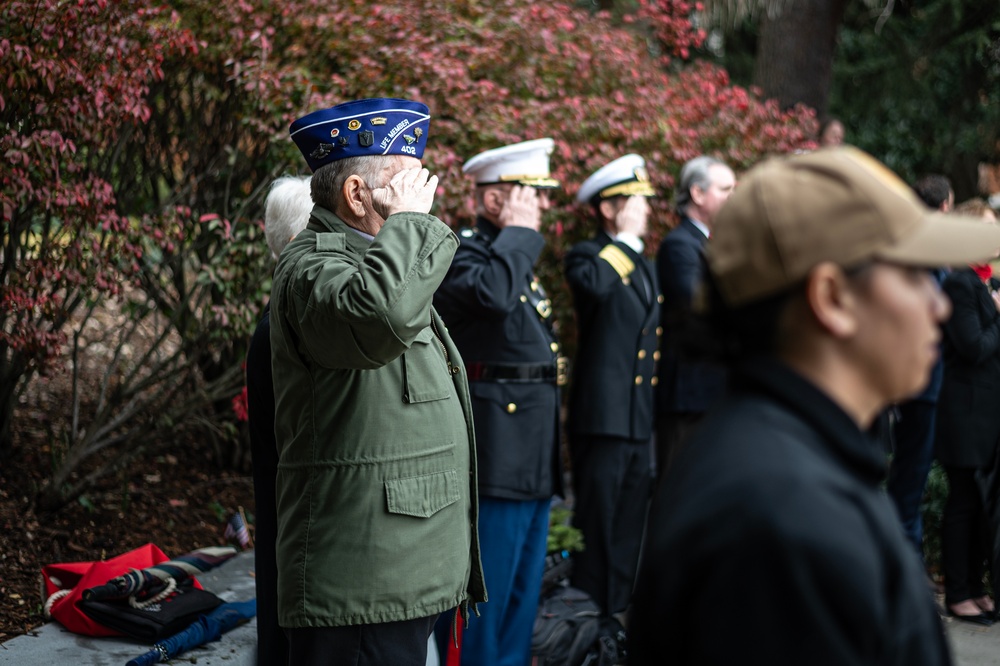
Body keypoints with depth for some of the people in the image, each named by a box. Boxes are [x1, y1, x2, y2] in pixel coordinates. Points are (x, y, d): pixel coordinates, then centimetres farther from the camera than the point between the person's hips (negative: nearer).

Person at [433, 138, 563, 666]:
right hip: (496, 450, -10)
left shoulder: (516, 256, 19)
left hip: (534, 454, 10)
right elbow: (492, 293, -35)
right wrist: (519, 232, -19)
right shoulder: (460, 251, -11)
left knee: (523, 590, 15)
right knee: (485, 589, -4)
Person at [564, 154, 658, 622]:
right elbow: (594, 284, -32)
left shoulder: (645, 267, 18)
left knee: (628, 525, 13)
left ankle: (617, 610, 23)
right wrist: (625, 240, -19)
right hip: (603, 416, -8)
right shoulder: (587, 255, -5)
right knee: (596, 523, -2)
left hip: (640, 421, 8)